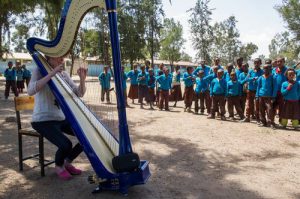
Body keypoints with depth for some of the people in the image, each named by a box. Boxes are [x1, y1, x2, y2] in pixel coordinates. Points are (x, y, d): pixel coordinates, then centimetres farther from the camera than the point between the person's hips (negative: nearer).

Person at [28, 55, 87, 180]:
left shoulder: (64, 75, 6)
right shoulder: (39, 71, -9)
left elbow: (79, 93, 0)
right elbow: (31, 91, -29)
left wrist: (82, 79, -19)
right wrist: (51, 73, -32)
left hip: (62, 118, 6)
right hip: (43, 120, -6)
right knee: (65, 144, -27)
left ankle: (67, 162, 15)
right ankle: (59, 166, 8)